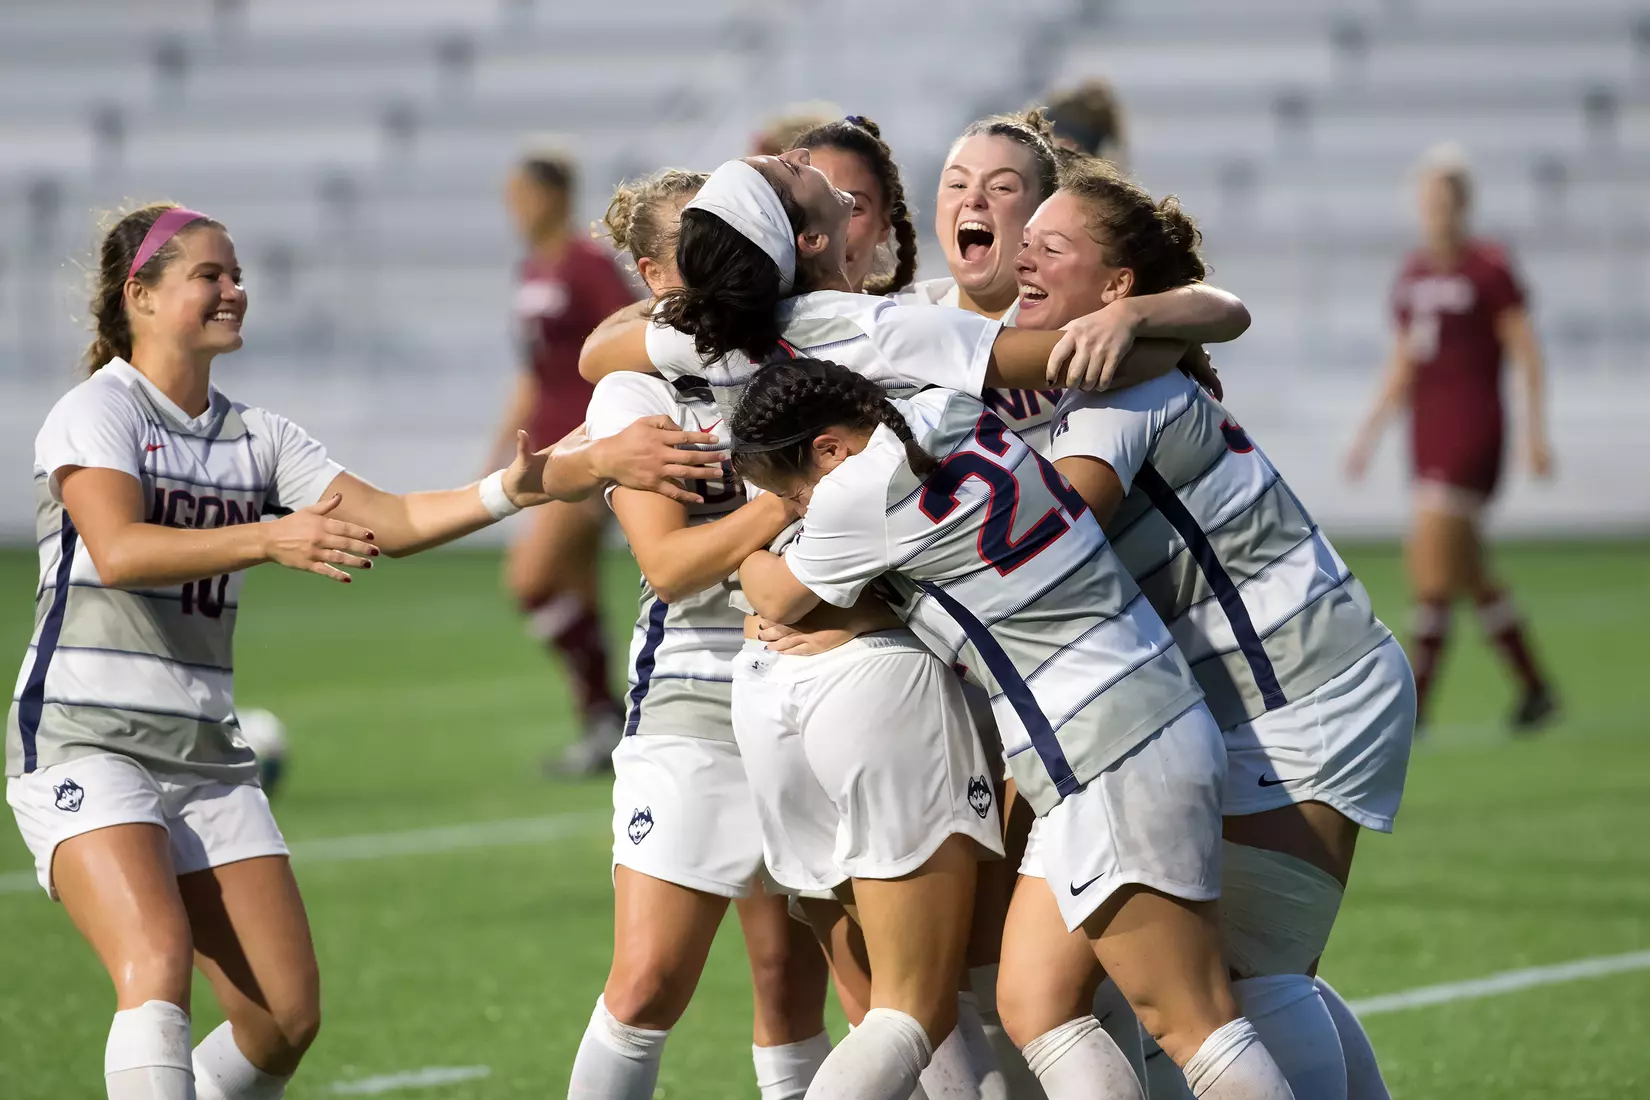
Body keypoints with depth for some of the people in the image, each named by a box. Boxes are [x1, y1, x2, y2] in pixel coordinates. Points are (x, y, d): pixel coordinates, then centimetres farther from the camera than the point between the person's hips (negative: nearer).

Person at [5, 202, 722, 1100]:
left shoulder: (256, 437, 13)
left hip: (207, 754, 7)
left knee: (287, 1019, -2)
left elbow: (391, 521, 3)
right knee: (158, 967, -28)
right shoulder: (98, 411, -6)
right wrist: (270, 539, -38)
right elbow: (117, 551, -24)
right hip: (84, 745, -7)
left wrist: (583, 469, -7)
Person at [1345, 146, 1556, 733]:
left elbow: (1526, 352, -7)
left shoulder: (1490, 268, -7)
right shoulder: (1413, 272, 13)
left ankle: (1414, 701, -15)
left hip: (1473, 427, -8)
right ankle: (1535, 688, 24)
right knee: (1469, 573, 11)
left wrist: (1536, 432, -12)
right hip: (1428, 430, 8)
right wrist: (1369, 433, 16)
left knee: (1432, 556, -15)